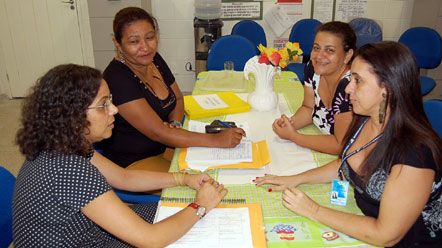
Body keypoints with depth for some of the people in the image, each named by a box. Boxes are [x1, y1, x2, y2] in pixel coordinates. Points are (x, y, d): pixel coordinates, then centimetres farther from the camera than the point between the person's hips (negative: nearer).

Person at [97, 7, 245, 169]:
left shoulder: (154, 59, 0)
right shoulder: (117, 79, -24)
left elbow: (178, 99, 12)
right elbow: (158, 133, -27)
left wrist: (175, 123, -10)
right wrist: (216, 140, -29)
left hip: (164, 148, 7)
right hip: (133, 163, -7)